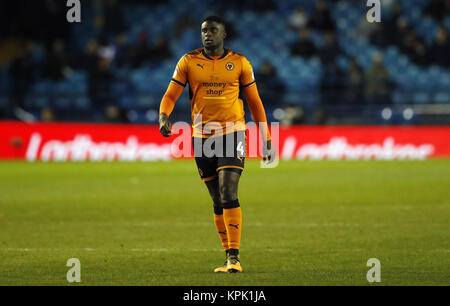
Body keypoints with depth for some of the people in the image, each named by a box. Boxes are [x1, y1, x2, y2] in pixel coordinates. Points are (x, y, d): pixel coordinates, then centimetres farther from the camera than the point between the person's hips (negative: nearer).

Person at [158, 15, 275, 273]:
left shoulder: (240, 63, 3)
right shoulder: (189, 62, 5)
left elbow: (255, 102, 10)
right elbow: (171, 96, 2)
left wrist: (267, 140, 8)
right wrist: (163, 117, -20)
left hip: (232, 134, -2)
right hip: (202, 136, 2)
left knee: (228, 194, -17)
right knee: (218, 201, 7)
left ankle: (234, 256, -17)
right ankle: (230, 258, 17)